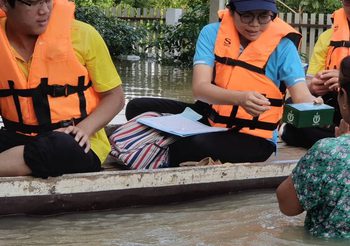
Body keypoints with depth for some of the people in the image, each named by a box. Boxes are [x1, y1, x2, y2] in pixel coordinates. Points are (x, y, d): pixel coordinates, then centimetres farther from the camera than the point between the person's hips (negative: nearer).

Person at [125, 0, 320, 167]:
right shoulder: (212, 33, -8)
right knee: (139, 108, -8)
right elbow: (200, 88, -20)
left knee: (197, 145, -34)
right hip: (210, 118, 4)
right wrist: (240, 98, -40)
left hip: (254, 137, -4)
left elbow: (302, 97, -19)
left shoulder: (282, 44, -13)